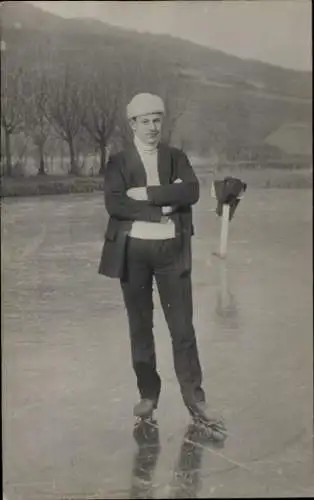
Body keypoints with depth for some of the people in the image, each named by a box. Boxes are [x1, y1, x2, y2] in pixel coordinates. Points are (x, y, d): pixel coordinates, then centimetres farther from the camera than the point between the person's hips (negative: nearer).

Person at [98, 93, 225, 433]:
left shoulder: (177, 157, 8)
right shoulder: (118, 162, 3)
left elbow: (191, 192, -11)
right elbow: (114, 203, -13)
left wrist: (146, 193, -17)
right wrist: (162, 208, -16)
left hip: (172, 250, 0)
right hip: (133, 250, 0)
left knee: (182, 327, 0)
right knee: (140, 326, 9)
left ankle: (194, 398, 9)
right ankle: (148, 393, 23)